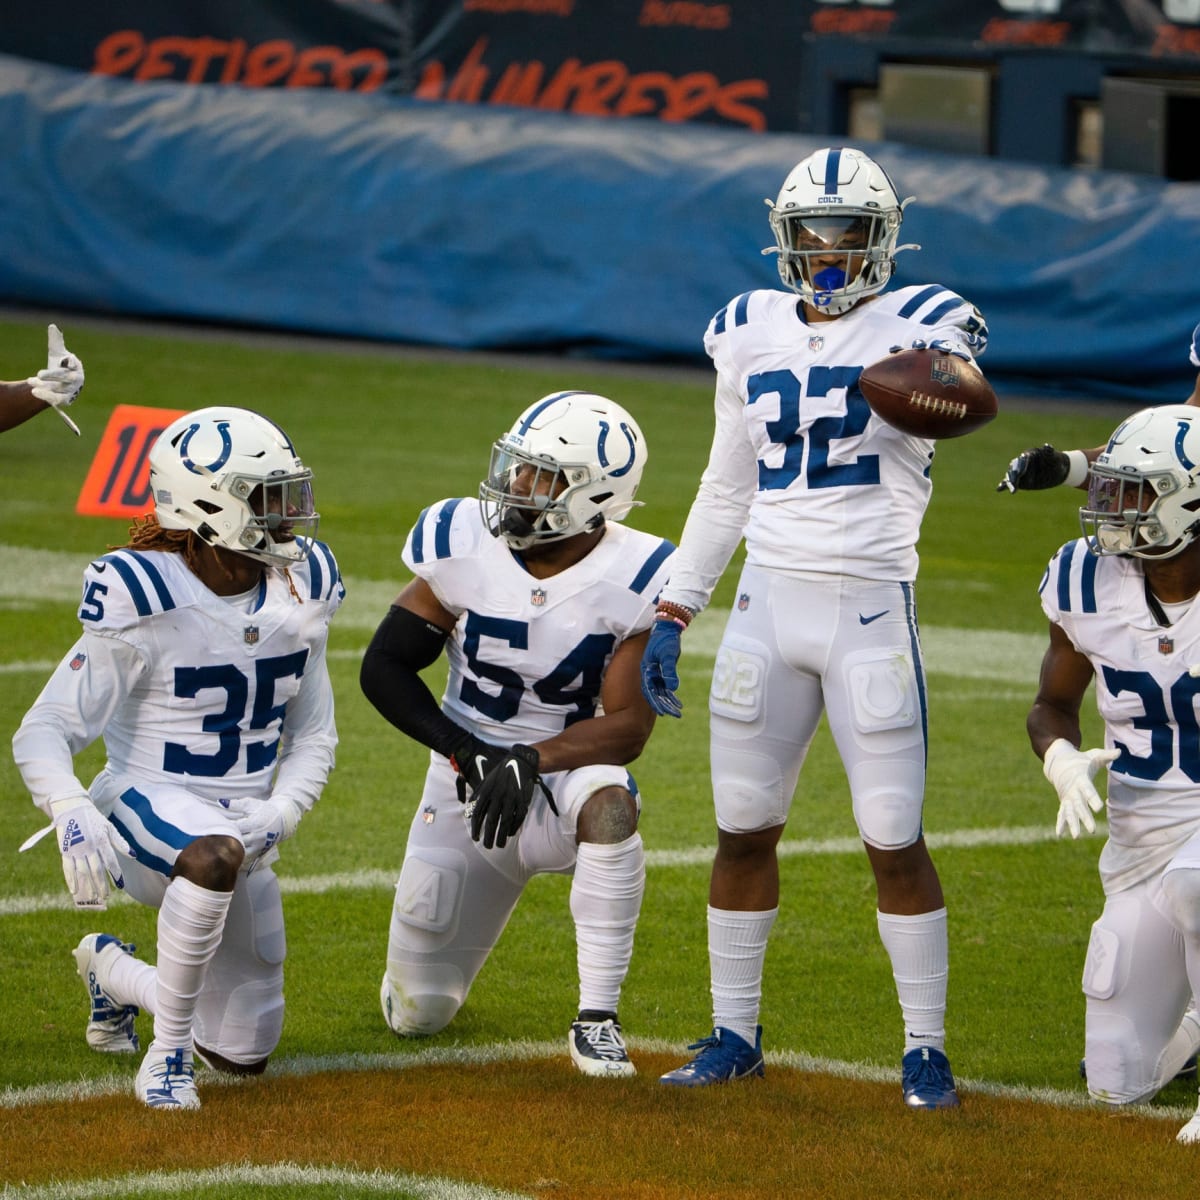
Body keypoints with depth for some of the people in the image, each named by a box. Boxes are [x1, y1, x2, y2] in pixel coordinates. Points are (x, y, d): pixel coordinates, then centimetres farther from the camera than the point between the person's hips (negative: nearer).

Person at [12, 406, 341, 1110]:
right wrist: (73, 815, -39)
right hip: (146, 807, -6)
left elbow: (313, 736, 7)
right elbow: (43, 735, -18)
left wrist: (278, 815, -14)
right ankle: (169, 1053, -26)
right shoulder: (148, 605, -19)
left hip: (244, 820, 6)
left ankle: (114, 971, 41)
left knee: (244, 1056, 12)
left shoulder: (298, 593, -2)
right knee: (216, 853, -43)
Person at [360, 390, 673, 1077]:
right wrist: (461, 749, -17)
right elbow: (384, 667, -4)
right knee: (417, 1015, 4)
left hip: (567, 774, -2)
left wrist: (532, 759, -32)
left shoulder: (633, 580, -16)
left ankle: (597, 1021, -28)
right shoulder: (463, 548, -11)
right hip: (469, 784, 2)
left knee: (609, 805, -41)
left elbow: (627, 728, -16)